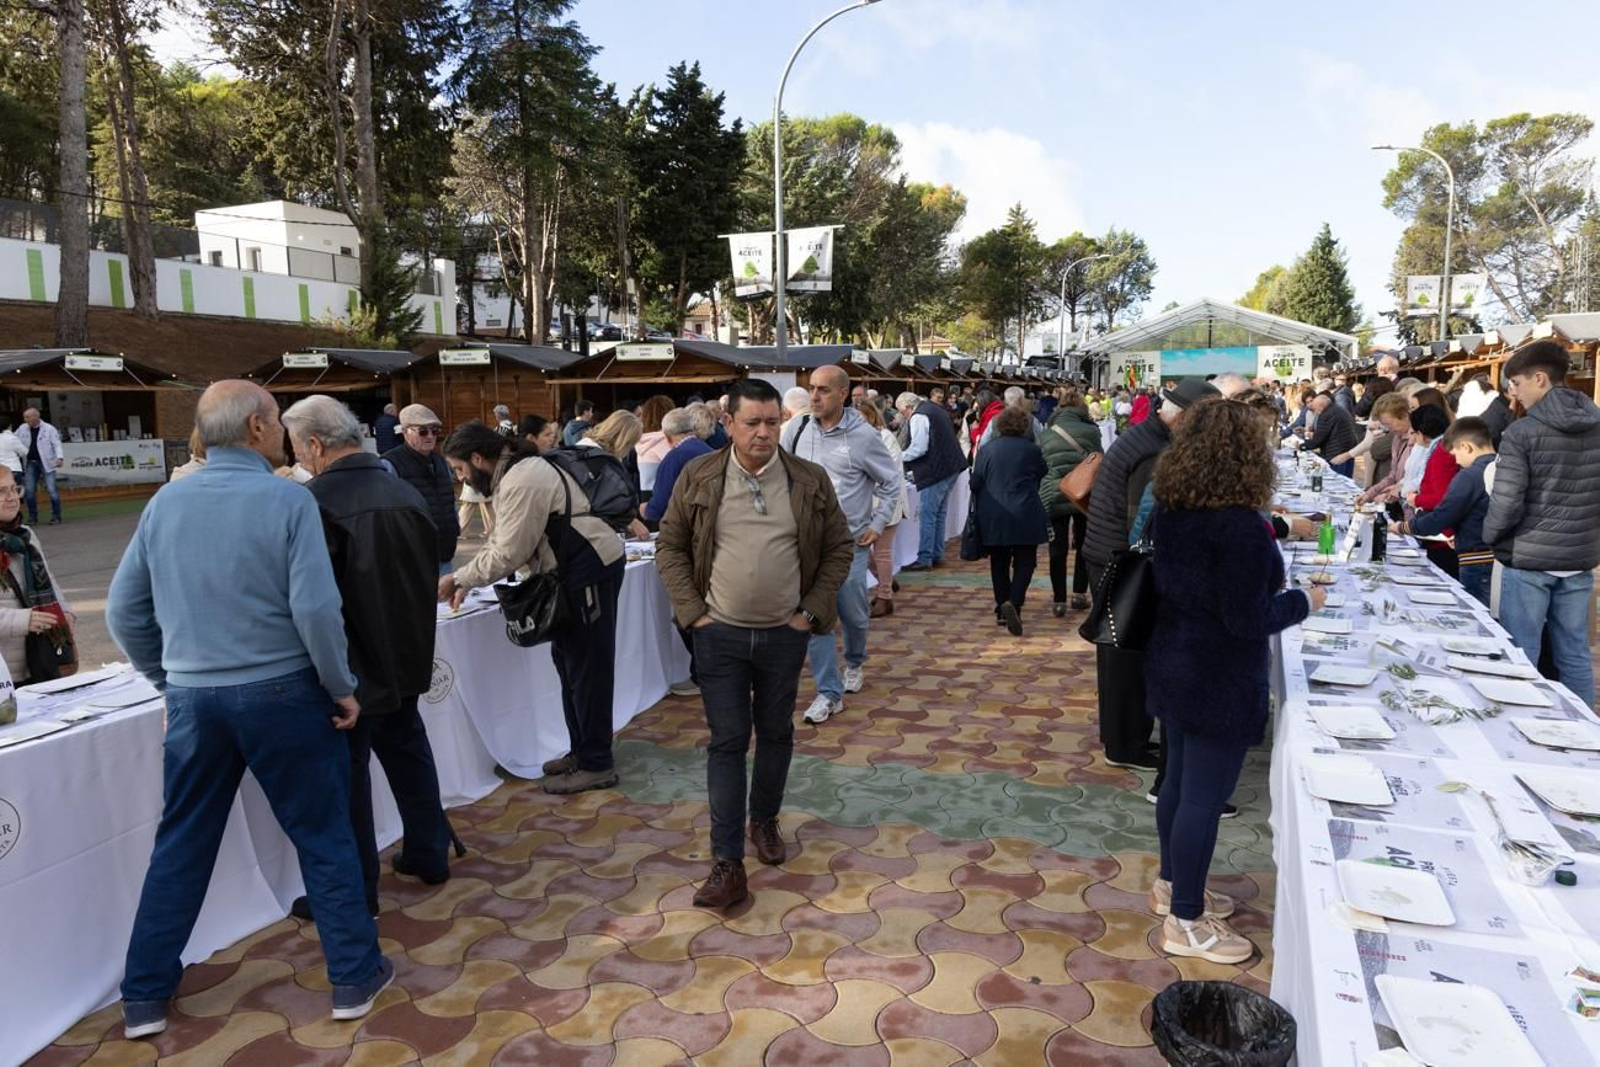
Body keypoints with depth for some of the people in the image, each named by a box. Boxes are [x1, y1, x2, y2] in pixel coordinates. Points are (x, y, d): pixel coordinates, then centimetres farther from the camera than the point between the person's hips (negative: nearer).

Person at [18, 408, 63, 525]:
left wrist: (59, 457, -22)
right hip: (30, 463, 4)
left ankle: (56, 517, 2)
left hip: (46, 462, -4)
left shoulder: (49, 429, -6)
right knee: (29, 491, 4)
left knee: (51, 490, -6)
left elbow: (57, 444, -8)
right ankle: (32, 518, 13)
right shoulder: (22, 429, 6)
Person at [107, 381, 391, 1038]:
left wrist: (170, 679, 17)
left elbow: (124, 612, 6)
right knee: (324, 837, 9)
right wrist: (342, 688, -7)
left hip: (193, 697, 4)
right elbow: (315, 609, -19)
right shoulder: (287, 500, -13)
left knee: (181, 845, 17)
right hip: (281, 692, -4)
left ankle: (145, 996, 28)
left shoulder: (165, 503, 2)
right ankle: (355, 977, 19)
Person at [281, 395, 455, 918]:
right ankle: (429, 853, 33)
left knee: (346, 773, 5)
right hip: (406, 658, 7)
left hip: (353, 666, -7)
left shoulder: (318, 500, -19)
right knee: (407, 751, 21)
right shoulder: (404, 491, 4)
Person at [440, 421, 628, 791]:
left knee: (586, 667, -4)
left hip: (590, 570, -11)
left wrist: (458, 578, -8)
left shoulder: (521, 482, -21)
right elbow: (500, 541, 17)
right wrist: (466, 583, 9)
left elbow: (507, 555, -21)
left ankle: (596, 765, 6)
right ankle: (581, 750, 28)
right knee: (568, 659, 17)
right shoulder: (514, 473, 12)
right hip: (576, 571, 11)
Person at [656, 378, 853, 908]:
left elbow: (840, 548, 3)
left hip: (784, 634, 1)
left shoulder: (810, 480, -4)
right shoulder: (698, 477, -4)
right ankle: (727, 865, 6)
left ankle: (765, 821, 39)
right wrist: (692, 611, -5)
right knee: (727, 741, 1)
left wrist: (812, 611, -3)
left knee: (776, 734, 16)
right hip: (720, 634, -1)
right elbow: (670, 547, 2)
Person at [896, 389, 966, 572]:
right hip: (950, 468, 10)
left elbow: (918, 448, -20)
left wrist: (900, 456, -3)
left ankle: (924, 559, 0)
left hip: (935, 472, -10)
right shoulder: (933, 409, 18)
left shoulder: (918, 417, -13)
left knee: (926, 516, -4)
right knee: (939, 514, 16)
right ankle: (937, 555, 22)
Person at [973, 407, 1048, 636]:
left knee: (999, 563, 13)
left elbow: (976, 483, 5)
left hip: (993, 516, 2)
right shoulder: (1032, 450, -1)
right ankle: (1013, 603, -19)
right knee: (1024, 562, 2)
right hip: (1025, 516, -2)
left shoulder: (987, 449, 3)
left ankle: (1001, 610, 18)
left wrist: (979, 510, 18)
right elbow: (1043, 479, 9)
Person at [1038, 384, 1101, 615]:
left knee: (1058, 549, 6)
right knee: (1084, 545, 16)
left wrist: (1042, 492, 19)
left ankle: (1059, 600, 8)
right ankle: (1079, 594, 20)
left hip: (1053, 496, 1)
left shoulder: (1045, 434, 6)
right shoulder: (1090, 431, 0)